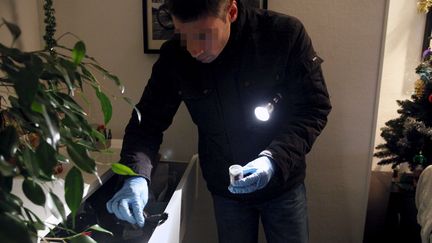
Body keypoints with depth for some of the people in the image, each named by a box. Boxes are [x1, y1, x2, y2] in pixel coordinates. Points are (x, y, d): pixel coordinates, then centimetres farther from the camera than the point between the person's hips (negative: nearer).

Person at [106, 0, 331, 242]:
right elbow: (148, 121, -8)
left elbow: (314, 108, -15)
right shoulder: (174, 56, -14)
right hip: (225, 190, 2)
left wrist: (275, 158, -28)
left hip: (283, 184, -1)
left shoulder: (286, 33, -21)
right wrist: (136, 176, -25)